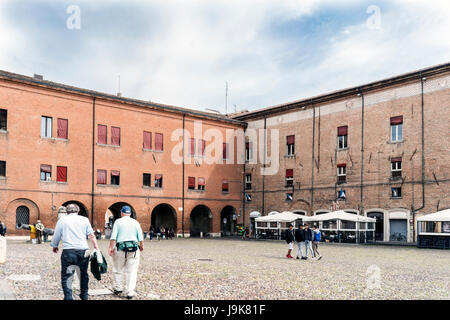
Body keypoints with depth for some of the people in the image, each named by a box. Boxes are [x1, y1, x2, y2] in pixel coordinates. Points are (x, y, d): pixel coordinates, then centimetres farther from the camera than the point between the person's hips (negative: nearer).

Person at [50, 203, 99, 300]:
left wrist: (55, 246, 34)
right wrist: (96, 247, 4)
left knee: (66, 277, 2)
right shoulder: (84, 220, 9)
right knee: (83, 275, 17)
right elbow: (91, 235, 3)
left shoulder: (61, 221, 8)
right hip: (83, 251, 2)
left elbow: (56, 237, 16)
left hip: (68, 252, -2)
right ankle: (84, 296, 28)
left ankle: (68, 297, -7)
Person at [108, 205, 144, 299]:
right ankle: (130, 292, 2)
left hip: (120, 248, -1)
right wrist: (141, 246, 20)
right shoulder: (135, 222, 6)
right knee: (131, 272, 3)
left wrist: (111, 247, -2)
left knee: (118, 270, 14)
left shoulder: (118, 221, 2)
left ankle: (118, 289, 23)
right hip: (134, 249, 1)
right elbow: (141, 238, 5)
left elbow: (113, 236, -6)